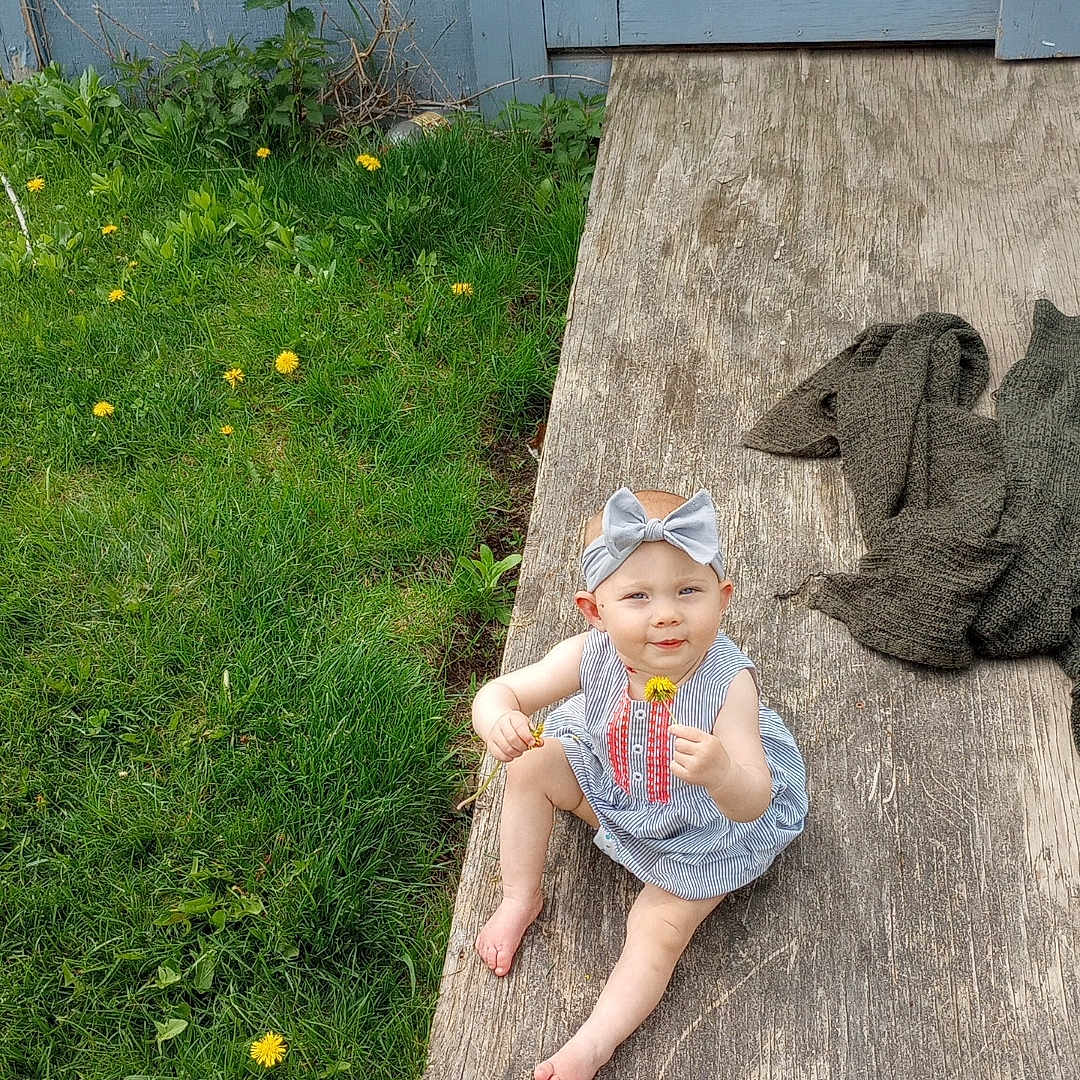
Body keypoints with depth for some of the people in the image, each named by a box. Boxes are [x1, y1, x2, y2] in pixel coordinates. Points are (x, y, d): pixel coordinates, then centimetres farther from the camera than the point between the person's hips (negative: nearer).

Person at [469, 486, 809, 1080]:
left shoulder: (729, 682, -38)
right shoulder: (592, 655, -29)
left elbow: (752, 804, -38)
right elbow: (501, 690, -21)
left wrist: (720, 773, -63)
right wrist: (498, 719, -47)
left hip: (704, 826, -4)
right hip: (613, 781, 4)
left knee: (659, 928, -10)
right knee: (532, 769, -5)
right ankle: (521, 898, 15)